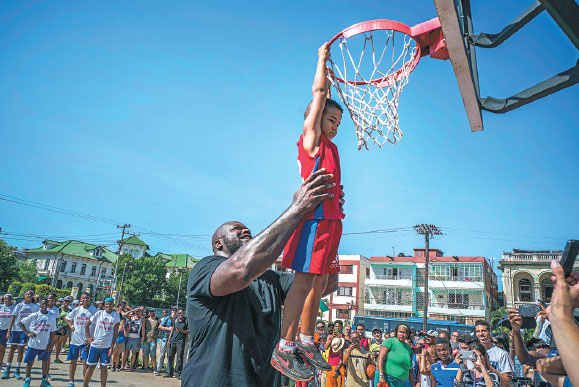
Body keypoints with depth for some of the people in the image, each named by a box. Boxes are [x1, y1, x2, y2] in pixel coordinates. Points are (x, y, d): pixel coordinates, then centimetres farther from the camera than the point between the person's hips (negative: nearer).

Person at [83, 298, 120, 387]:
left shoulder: (116, 316, -1)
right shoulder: (99, 313, 1)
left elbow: (115, 332, -1)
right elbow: (87, 325, 11)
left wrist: (112, 347, -6)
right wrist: (88, 337, 3)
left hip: (107, 346, -1)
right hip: (94, 344, 1)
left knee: (103, 367, 4)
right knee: (91, 366, 7)